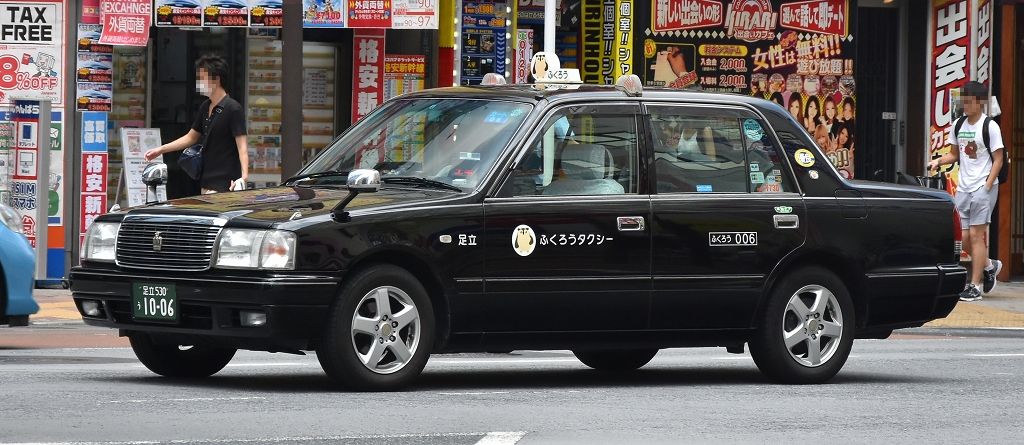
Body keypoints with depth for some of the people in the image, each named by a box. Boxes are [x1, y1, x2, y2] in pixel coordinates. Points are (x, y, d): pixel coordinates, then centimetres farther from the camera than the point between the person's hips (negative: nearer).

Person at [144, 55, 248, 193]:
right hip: (207, 182, 9)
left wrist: (244, 176, -31)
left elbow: (242, 145, -18)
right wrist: (160, 150, 23)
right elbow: (191, 137, 25)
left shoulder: (233, 109, -12)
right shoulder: (205, 107, 14)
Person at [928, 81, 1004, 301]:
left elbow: (998, 160, -7)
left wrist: (987, 186, -15)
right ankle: (989, 265, 32)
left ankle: (975, 286, -4)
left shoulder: (990, 126, -8)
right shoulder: (959, 125, 10)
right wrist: (938, 161, 0)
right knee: (965, 238, 6)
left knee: (976, 235, -8)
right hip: (963, 188, 6)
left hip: (983, 187, -6)